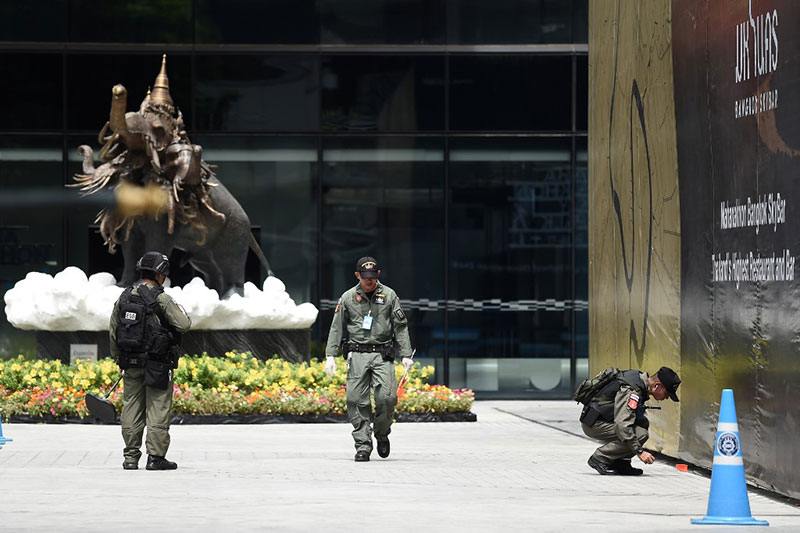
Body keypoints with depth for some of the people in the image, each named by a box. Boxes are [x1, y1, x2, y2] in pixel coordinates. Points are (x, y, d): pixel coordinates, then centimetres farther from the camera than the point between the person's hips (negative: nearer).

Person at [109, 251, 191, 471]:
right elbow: (184, 325, -15)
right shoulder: (161, 299, -12)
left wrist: (119, 358, 23)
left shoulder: (124, 297, 6)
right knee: (158, 409, 0)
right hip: (157, 365, -5)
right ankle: (156, 457, -1)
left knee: (131, 408, 9)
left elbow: (113, 330, 12)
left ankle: (130, 457, 11)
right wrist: (180, 311, 7)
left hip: (131, 363, 5)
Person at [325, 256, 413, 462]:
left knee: (387, 397, -14)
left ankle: (382, 435, 11)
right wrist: (331, 356, 2)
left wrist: (406, 355, 0)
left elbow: (401, 327, 8)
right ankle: (363, 445, -1)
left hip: (382, 354, -1)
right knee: (357, 400, -7)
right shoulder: (348, 298, 7)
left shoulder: (389, 296, 6)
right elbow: (336, 328, 9)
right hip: (357, 355, 1)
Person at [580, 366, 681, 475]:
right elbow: (622, 425, -32)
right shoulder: (630, 391, -24)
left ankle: (620, 463, 5)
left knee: (643, 422, 6)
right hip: (593, 424, -10)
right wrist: (639, 451, -30)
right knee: (640, 434, -21)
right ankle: (599, 458, -11)